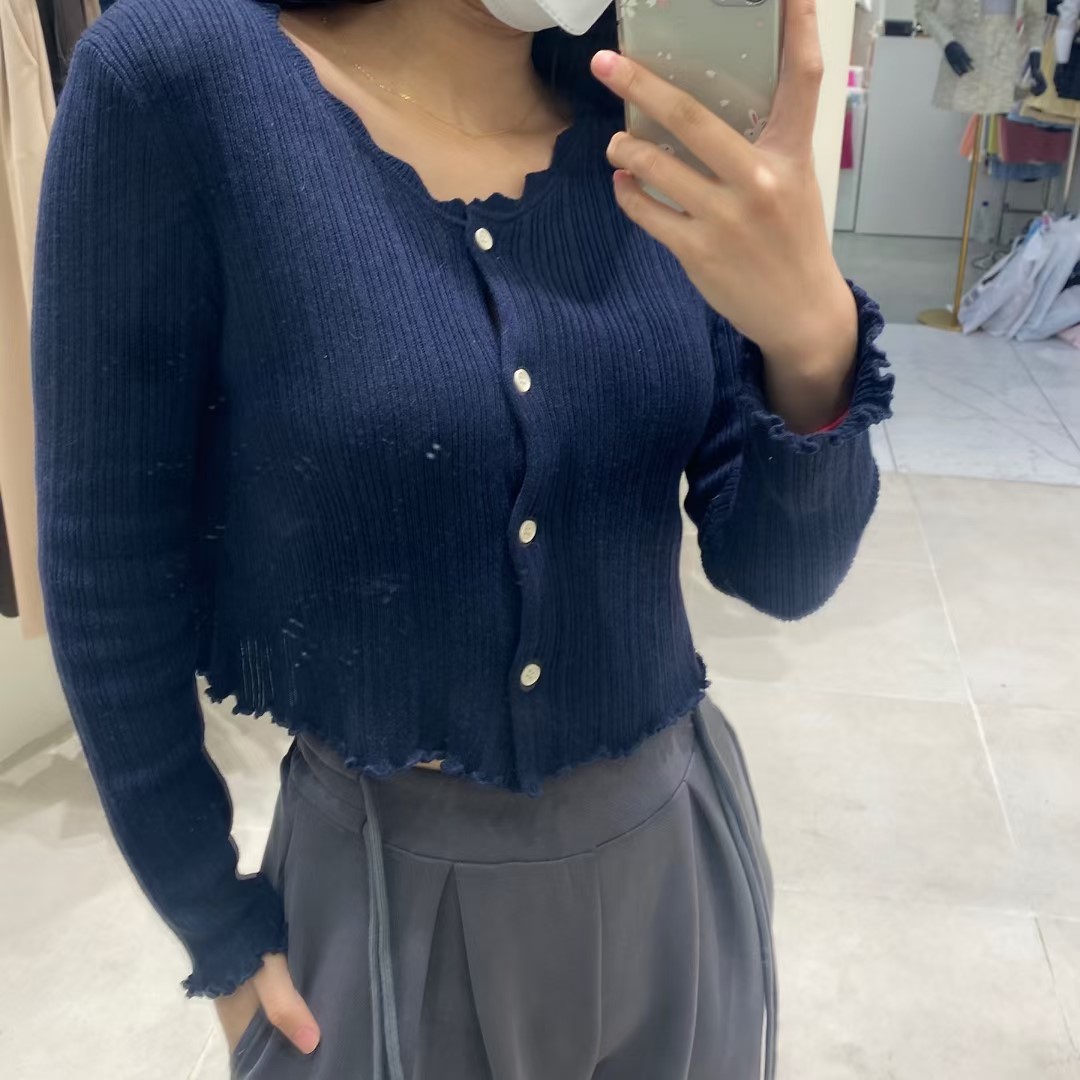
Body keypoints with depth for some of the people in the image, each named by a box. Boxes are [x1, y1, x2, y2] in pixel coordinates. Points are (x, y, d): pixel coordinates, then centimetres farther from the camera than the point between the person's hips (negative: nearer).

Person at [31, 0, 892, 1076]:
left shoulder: (678, 136, -6)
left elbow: (779, 572, -6)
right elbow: (111, 559, -11)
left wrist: (816, 343, -26)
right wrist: (217, 930, -3)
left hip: (673, 848, 4)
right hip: (379, 884, -3)